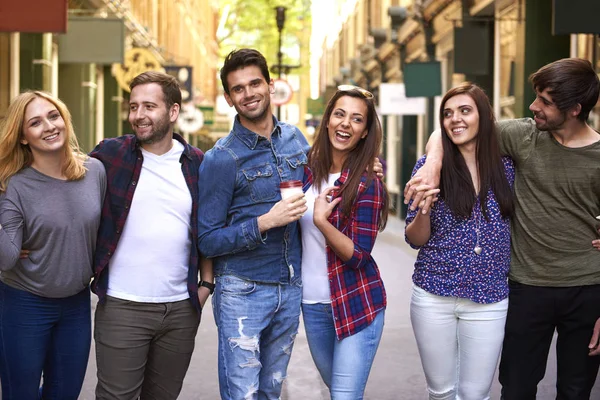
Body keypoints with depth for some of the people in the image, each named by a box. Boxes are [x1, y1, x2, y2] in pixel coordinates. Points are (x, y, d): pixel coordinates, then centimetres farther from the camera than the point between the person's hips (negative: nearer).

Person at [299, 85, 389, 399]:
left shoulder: (367, 184, -14)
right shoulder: (307, 168, 1)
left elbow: (358, 257, -18)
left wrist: (321, 221, -29)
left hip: (357, 305, -5)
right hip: (311, 304, 5)